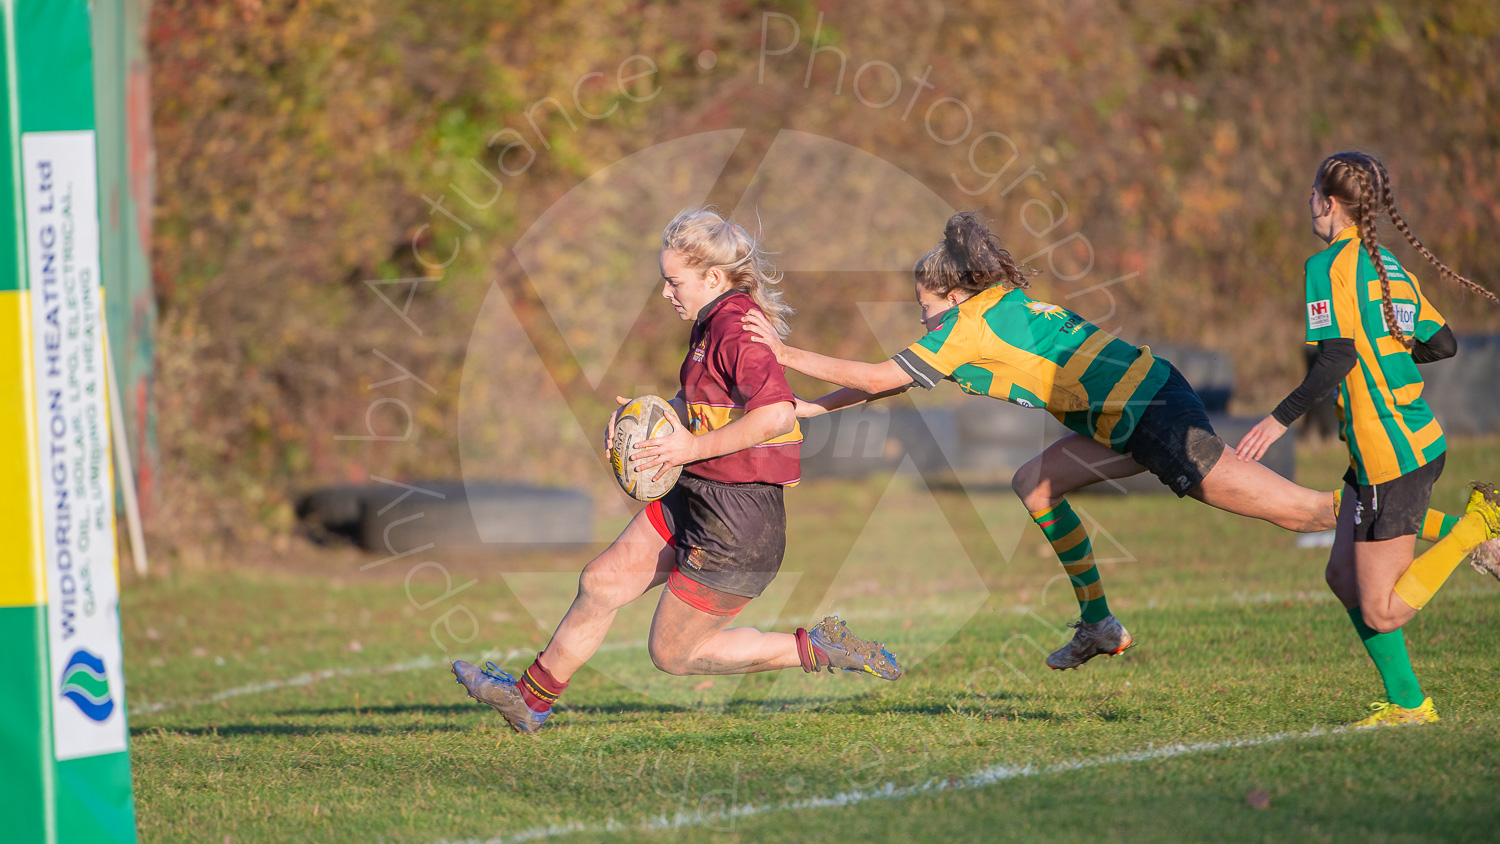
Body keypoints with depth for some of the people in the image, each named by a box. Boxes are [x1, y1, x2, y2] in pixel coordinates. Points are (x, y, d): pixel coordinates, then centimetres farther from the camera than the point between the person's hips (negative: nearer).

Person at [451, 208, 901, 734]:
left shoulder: (736, 327, -21)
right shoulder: (715, 323, 10)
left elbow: (776, 414, -33)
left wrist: (694, 446, -25)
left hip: (737, 522, -10)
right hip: (695, 497, 10)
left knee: (672, 652, 2)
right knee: (602, 581, 13)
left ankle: (813, 649, 7)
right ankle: (530, 699, 26)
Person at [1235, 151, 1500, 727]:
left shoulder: (1328, 267, -11)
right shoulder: (1388, 265, 13)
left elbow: (1337, 359, -21)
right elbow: (1442, 344, 15)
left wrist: (1279, 419, -13)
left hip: (1391, 456, -9)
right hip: (1416, 441, 9)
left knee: (1380, 612, -5)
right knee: (1344, 577, 15)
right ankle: (1406, 702, 16)